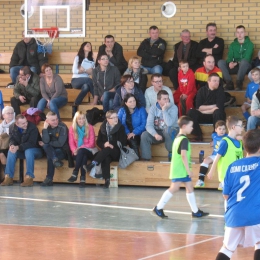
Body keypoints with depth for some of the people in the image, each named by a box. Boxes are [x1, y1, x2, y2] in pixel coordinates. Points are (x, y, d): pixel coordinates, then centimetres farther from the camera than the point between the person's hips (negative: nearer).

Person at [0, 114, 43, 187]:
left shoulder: (32, 127, -22)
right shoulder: (12, 127, -5)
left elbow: (31, 143, -26)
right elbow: (12, 139, -1)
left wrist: (18, 147, -38)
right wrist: (12, 145, -27)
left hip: (35, 150, -4)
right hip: (21, 152, 4)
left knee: (28, 151, -37)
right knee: (11, 151, -24)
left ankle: (29, 178, -39)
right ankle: (8, 177, -26)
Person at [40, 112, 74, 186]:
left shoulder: (62, 127, -16)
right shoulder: (47, 127, -3)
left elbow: (60, 143, -20)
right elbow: (46, 141, -19)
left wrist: (47, 143, -12)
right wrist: (45, 128, -25)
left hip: (62, 150, -4)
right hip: (51, 150, 4)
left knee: (49, 157, -30)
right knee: (45, 146, -26)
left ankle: (49, 179, -23)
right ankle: (55, 160, -35)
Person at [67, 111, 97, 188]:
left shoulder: (90, 128, 1)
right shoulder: (72, 128, 6)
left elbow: (91, 143, -6)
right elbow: (71, 143, 1)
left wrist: (80, 148, -20)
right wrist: (75, 151, -21)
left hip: (89, 151, -1)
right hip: (78, 153, 1)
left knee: (81, 151, -37)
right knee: (84, 157, -35)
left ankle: (75, 173, -41)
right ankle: (82, 178, -45)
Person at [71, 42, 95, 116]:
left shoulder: (92, 60, 19)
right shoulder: (78, 58, 7)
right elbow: (74, 71, -5)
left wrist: (83, 70, -8)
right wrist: (86, 71, -8)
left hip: (86, 81, 4)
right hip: (76, 80, -4)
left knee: (86, 87, -35)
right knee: (89, 80, -34)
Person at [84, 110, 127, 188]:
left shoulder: (120, 128, 0)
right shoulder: (103, 128, 8)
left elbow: (123, 143, -4)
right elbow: (98, 142, 9)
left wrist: (112, 145, -16)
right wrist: (104, 145, -13)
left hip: (116, 152, -2)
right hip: (106, 152, 2)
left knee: (107, 150, -37)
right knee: (106, 158, -36)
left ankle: (92, 164, -48)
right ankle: (107, 179, -41)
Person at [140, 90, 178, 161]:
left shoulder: (173, 108, -15)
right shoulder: (153, 108, -6)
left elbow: (169, 124, -29)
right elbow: (149, 125, -15)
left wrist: (164, 110, -27)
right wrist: (155, 134, -33)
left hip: (172, 131, -3)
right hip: (157, 132, 3)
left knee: (168, 130, -38)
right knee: (144, 135, -25)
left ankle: (172, 155, -21)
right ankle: (146, 160, -19)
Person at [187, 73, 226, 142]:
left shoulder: (220, 90, -4)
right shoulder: (202, 90, 1)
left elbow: (219, 107, -14)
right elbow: (198, 107, -8)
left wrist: (204, 109, -12)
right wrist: (212, 107, -13)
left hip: (216, 116, -2)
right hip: (203, 116, 2)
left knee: (217, 112, -36)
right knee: (191, 112, -25)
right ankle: (198, 136, -19)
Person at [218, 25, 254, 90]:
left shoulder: (249, 44, 1)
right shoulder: (233, 45, 13)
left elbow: (247, 58, -13)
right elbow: (230, 57, 0)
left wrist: (236, 63, -28)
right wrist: (230, 63, -25)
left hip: (245, 66, -4)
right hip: (235, 67, 4)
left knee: (244, 61, -39)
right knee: (220, 62, -21)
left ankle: (239, 83, -30)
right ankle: (229, 83, -28)